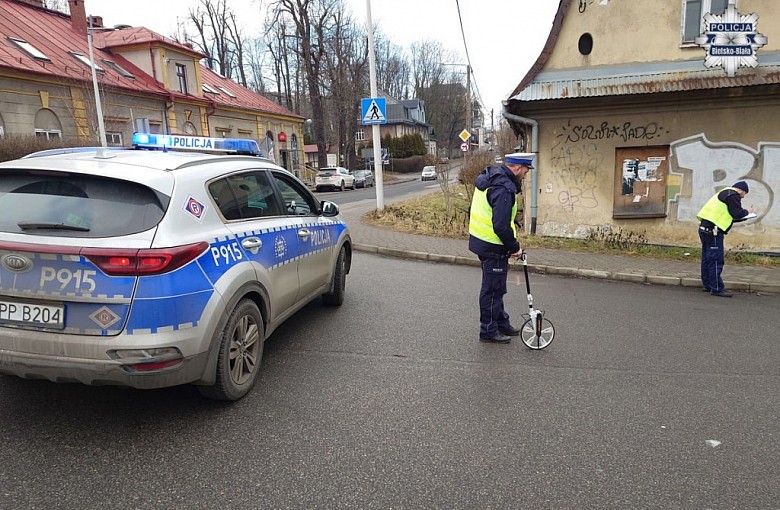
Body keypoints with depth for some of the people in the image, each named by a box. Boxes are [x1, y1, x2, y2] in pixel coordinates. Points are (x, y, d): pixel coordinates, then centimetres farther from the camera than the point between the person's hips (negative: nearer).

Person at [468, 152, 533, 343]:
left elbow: (477, 212, 17)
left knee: (495, 287, 20)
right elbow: (501, 226, -28)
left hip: (479, 240, 10)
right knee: (493, 289, 4)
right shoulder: (504, 188, -23)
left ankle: (502, 323, 34)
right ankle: (489, 330, 17)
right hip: (493, 247, -10)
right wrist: (514, 247, -15)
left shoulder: (487, 179, 9)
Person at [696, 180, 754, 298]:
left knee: (707, 259, 14)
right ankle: (717, 288, -4)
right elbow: (737, 213, -11)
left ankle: (707, 285, 22)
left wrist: (744, 215, 20)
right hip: (713, 230, -10)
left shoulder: (724, 193, 25)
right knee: (716, 261, -7)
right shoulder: (733, 195, -6)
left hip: (705, 228, 10)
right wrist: (747, 211, 8)